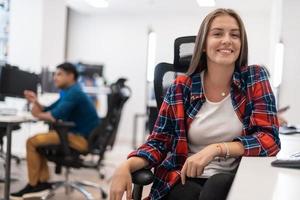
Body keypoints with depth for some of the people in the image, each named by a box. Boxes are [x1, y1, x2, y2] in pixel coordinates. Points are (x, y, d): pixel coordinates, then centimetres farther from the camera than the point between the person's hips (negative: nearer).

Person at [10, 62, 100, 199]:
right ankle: (42, 182, 14)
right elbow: (48, 111, 17)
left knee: (32, 142, -11)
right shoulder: (68, 92, 16)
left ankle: (33, 185, 3)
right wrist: (36, 102, -2)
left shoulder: (74, 93, -16)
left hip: (82, 139, -11)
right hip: (77, 134, 11)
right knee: (38, 140, 21)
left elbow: (54, 116, -25)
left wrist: (38, 114, -6)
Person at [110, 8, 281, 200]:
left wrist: (216, 149, -24)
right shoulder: (181, 87, -1)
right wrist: (126, 166, -20)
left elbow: (269, 138, -9)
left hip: (236, 179, 0)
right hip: (186, 180, 1)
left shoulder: (255, 78, -2)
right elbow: (159, 142, 1)